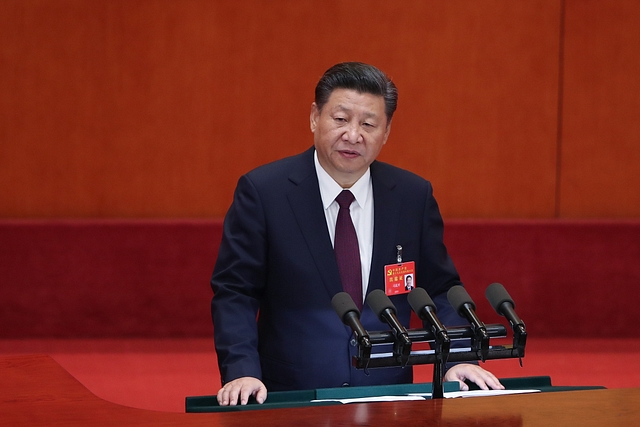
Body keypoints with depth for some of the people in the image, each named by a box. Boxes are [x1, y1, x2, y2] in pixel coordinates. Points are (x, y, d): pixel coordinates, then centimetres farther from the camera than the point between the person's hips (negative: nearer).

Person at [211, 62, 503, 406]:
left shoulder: (414, 195, 8)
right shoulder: (262, 191, -1)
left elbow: (439, 290, 14)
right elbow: (234, 292, -1)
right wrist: (242, 371, -15)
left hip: (388, 399, 3)